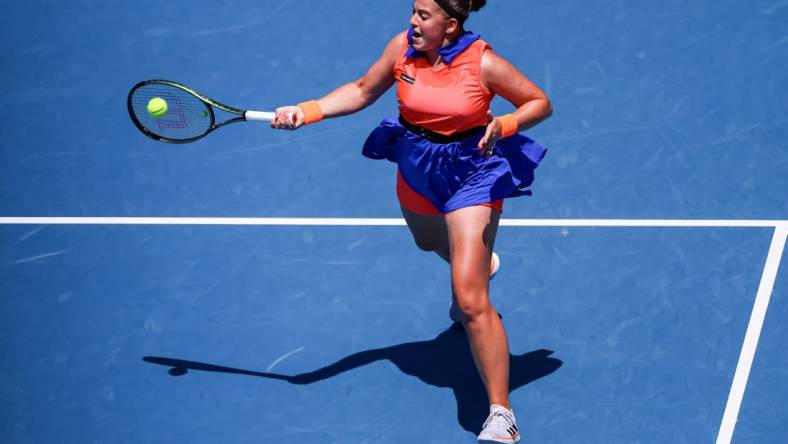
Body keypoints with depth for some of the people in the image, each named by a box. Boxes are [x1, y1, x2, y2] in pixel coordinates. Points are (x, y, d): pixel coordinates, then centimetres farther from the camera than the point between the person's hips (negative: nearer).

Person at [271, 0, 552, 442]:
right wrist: (307, 111, -9)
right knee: (430, 242, 37)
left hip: (471, 171, -6)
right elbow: (362, 92, 2)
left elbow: (541, 103, -11)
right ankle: (481, 264, 75)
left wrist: (503, 125, -30)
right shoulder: (403, 48, -12)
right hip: (417, 168, 6)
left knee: (471, 302, -17)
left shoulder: (483, 64, -24)